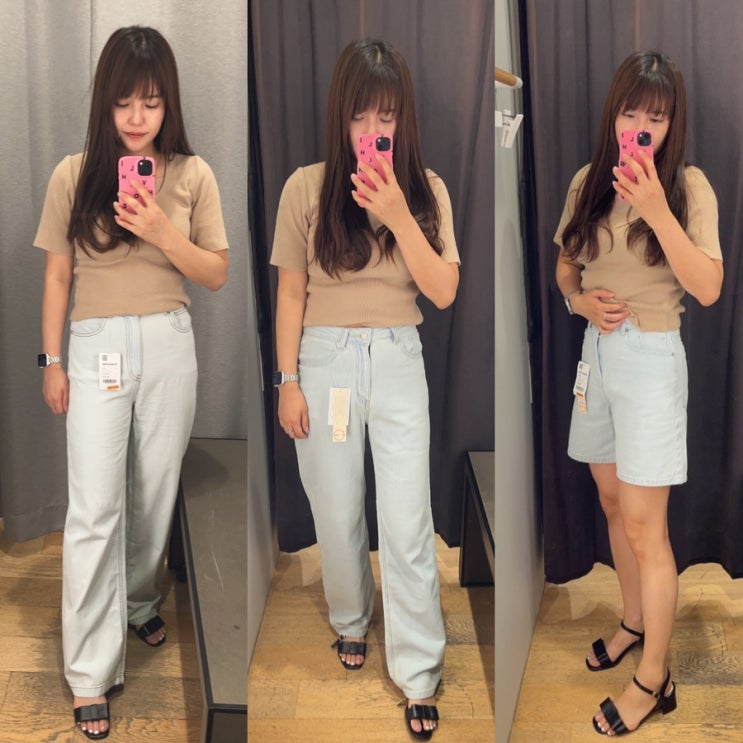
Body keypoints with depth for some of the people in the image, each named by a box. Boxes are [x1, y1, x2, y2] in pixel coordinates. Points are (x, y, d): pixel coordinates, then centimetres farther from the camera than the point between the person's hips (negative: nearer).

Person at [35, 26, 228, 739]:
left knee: (155, 492, 13)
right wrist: (52, 361, 3)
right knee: (94, 508, -4)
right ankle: (91, 673, 5)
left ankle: (137, 601, 40)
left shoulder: (192, 174, 0)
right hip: (97, 346, -1)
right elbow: (57, 274, 4)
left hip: (169, 345, 2)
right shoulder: (74, 174, -2)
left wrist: (162, 232, -15)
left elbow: (217, 274, 1)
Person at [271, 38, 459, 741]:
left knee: (407, 525, -1)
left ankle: (419, 676, 13)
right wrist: (288, 381, -3)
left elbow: (444, 291, -9)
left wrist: (398, 215, -20)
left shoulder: (426, 190, -1)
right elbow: (291, 293, -1)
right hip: (325, 360, 0)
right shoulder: (307, 188, -5)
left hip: (398, 362, 0)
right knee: (337, 512, 14)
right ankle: (351, 619, 42)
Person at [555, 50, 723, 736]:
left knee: (645, 525, -3)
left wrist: (656, 209, -27)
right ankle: (635, 621, 39)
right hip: (596, 351, 5)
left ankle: (654, 679, 11)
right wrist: (580, 300, -7)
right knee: (614, 504, 17)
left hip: (651, 358, -5)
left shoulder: (688, 186, -10)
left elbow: (708, 288, -19)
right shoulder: (588, 183, 3)